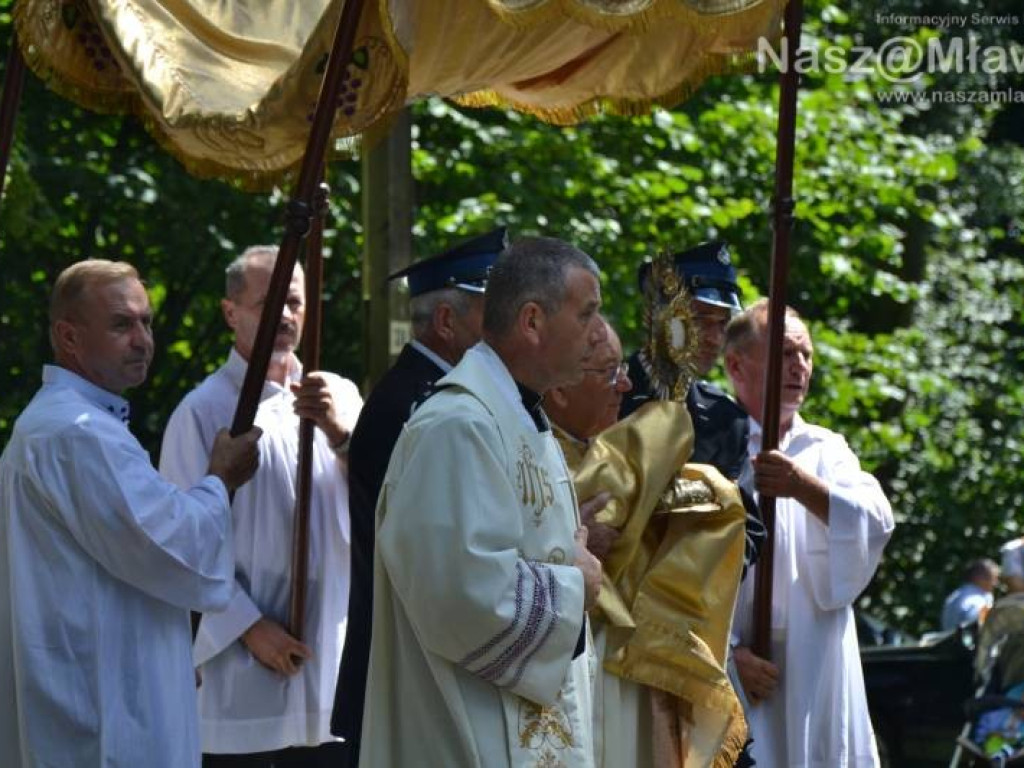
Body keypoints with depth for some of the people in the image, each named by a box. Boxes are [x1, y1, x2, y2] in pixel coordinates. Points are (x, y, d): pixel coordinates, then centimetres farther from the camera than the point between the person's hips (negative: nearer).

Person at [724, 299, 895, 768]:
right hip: (734, 669, -4)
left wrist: (805, 487, -20)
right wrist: (725, 651, -17)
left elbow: (876, 521, -3)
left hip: (817, 676, 4)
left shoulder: (826, 450, 15)